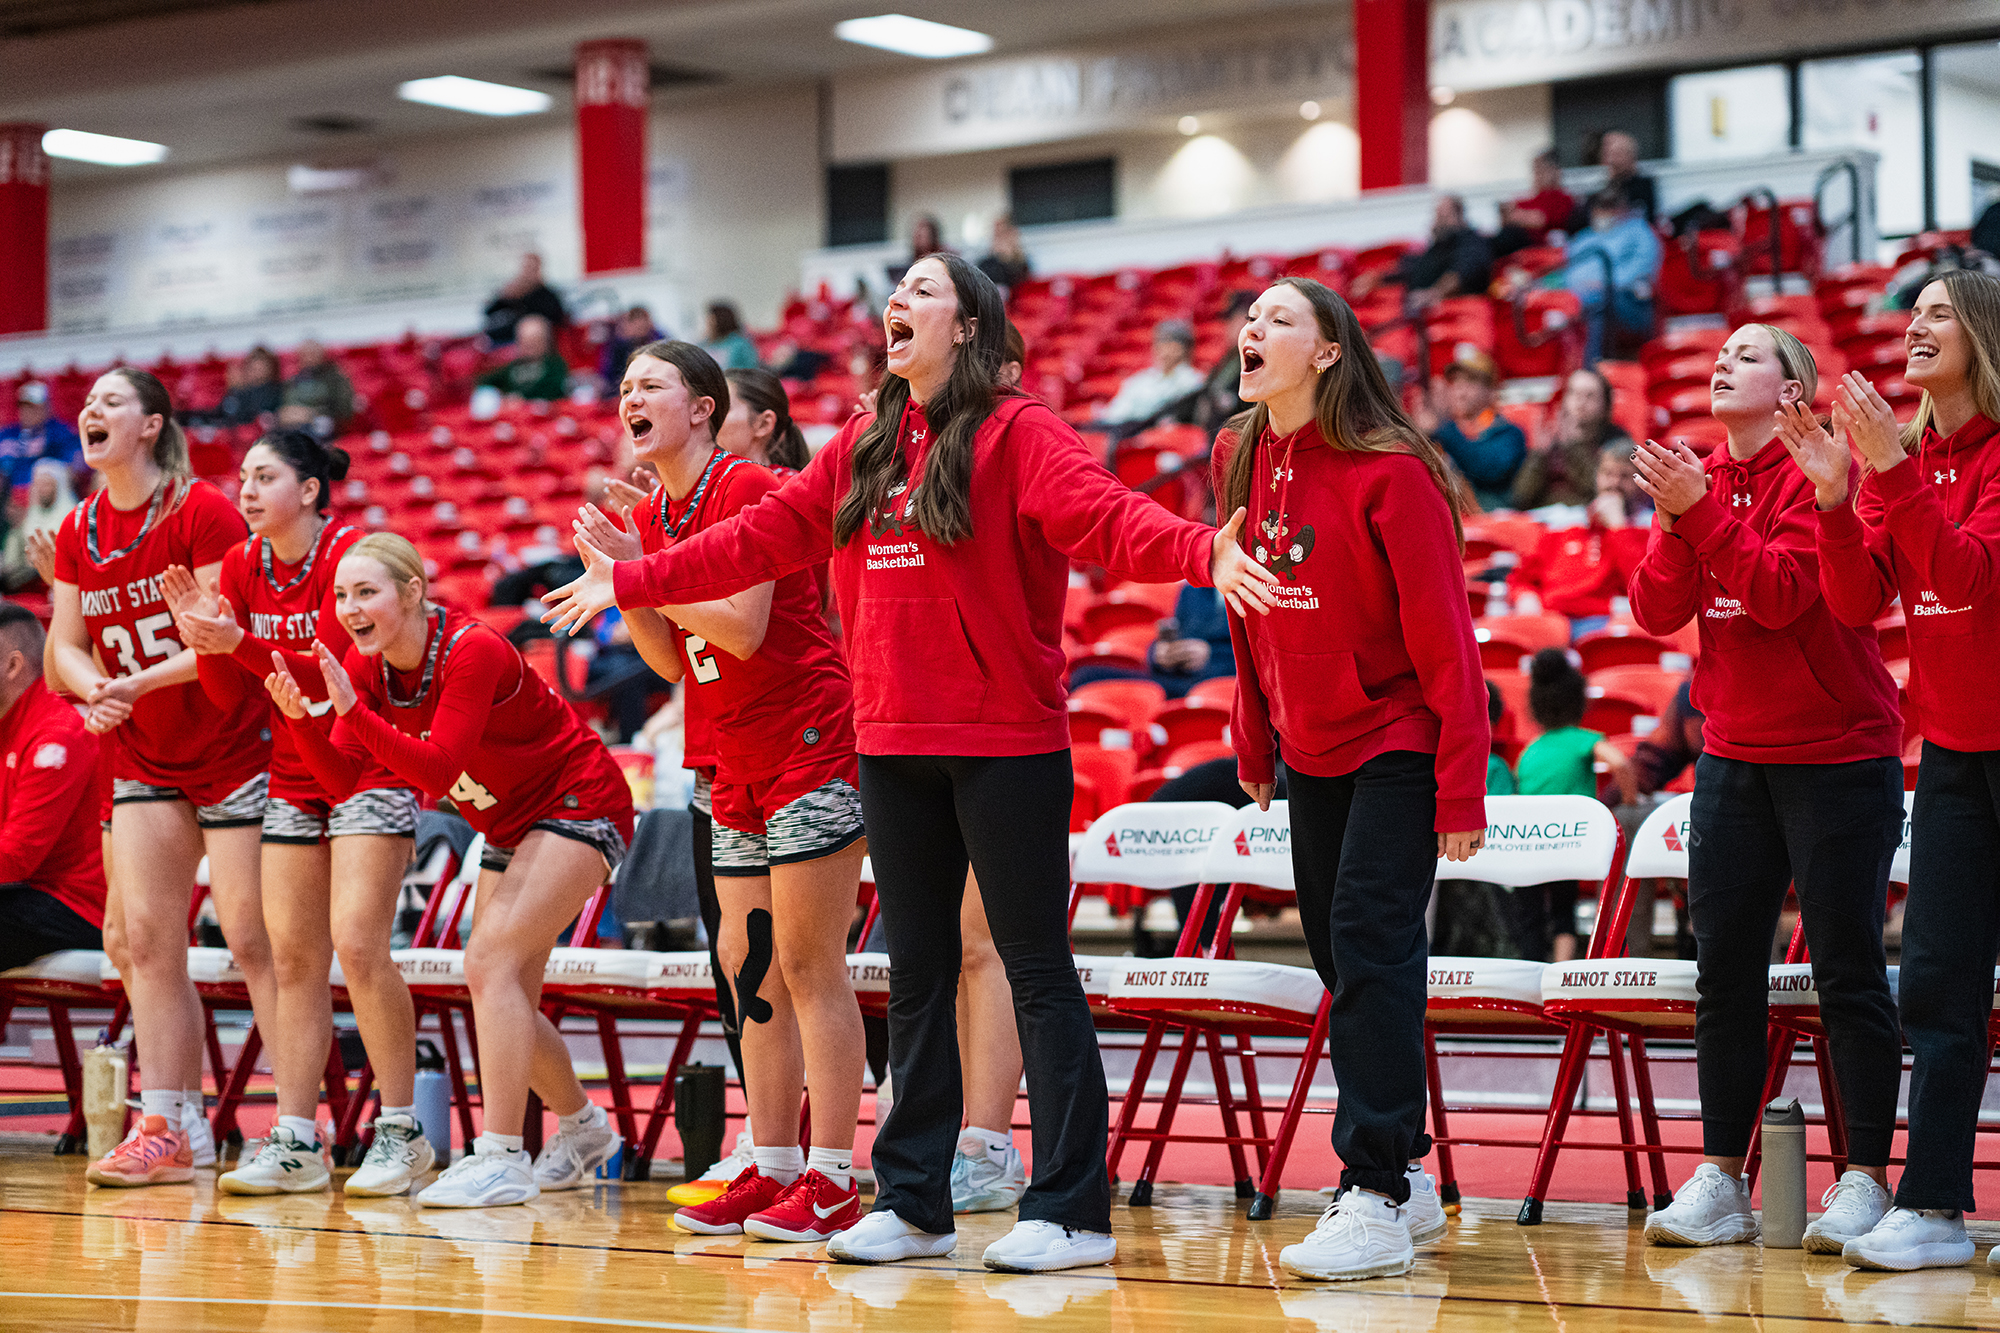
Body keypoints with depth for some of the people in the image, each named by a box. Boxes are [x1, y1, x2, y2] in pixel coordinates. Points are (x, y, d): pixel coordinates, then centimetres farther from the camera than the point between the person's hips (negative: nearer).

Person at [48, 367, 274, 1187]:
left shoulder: (203, 512, -13)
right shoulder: (78, 532, 7)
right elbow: (66, 647, 6)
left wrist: (138, 683, -26)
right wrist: (95, 689, -15)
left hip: (235, 753, -7)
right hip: (145, 762, 7)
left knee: (253, 939, -8)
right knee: (144, 937, 0)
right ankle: (169, 1129, 4)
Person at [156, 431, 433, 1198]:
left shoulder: (350, 554, -15)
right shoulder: (242, 566, 4)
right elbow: (236, 699, 4)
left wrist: (240, 644, -32)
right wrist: (205, 639, -14)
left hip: (370, 769, -6)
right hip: (292, 778, 6)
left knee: (358, 946, -15)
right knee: (293, 958, 1)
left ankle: (401, 1133, -5)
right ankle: (296, 1144, 3)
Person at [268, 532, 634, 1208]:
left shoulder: (473, 651, -28)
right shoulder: (364, 666, -7)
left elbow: (438, 771, -35)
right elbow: (344, 783, -10)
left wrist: (353, 710, -42)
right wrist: (300, 717, -26)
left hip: (580, 804, -8)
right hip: (511, 825, 8)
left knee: (492, 960, -22)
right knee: (506, 1001, 9)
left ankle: (501, 1156, -22)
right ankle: (582, 1127, 33)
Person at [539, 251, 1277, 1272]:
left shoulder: (1016, 435, -7)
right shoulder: (862, 446, 13)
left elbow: (1104, 515, -22)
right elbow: (762, 538, 19)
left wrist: (1201, 553, -40)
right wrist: (630, 582, 21)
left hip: (1006, 744, -7)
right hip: (893, 744, 7)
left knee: (1037, 968, -3)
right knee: (917, 975, 12)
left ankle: (1072, 1211, 0)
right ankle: (912, 1203, 20)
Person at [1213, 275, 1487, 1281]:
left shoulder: (1389, 472, -18)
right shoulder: (1241, 462, 2)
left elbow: (1444, 636, -17)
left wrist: (1461, 786, -18)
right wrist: (1253, 749, 14)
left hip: (1396, 745, -7)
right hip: (1310, 748, 7)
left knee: (1372, 947, -13)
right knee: (1336, 950, 9)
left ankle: (1378, 1199, -12)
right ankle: (1406, 1174, 20)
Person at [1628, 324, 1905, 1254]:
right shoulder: (1698, 480, 9)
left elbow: (1784, 593, -21)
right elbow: (1656, 612, 0)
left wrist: (1704, 512, -23)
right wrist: (1674, 524, -15)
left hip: (1838, 757, -6)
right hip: (1734, 754, 6)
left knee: (1847, 970, -3)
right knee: (1725, 971, 5)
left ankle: (1865, 1180, 2)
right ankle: (1720, 1183, 9)